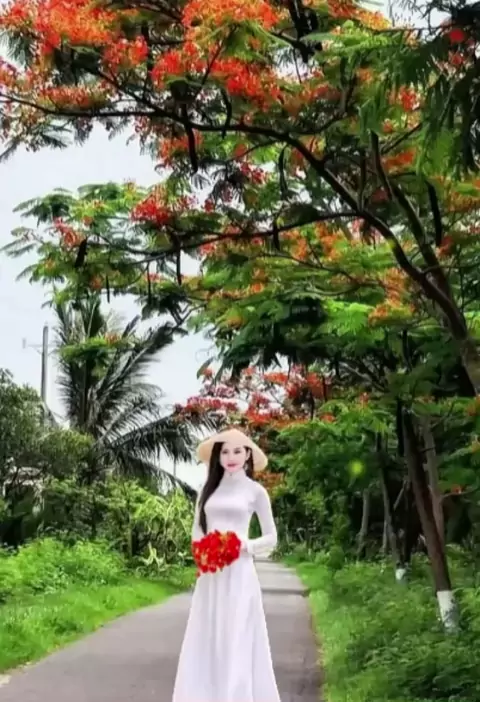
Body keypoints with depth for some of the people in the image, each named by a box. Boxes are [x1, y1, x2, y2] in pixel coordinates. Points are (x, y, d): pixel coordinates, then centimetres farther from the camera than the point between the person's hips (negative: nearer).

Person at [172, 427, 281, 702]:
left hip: (238, 574, -4)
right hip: (209, 575, 4)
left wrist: (245, 546, -14)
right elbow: (197, 530, 14)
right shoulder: (208, 489, 12)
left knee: (236, 640, -3)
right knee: (207, 638, 3)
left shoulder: (255, 491, 1)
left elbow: (271, 538, 3)